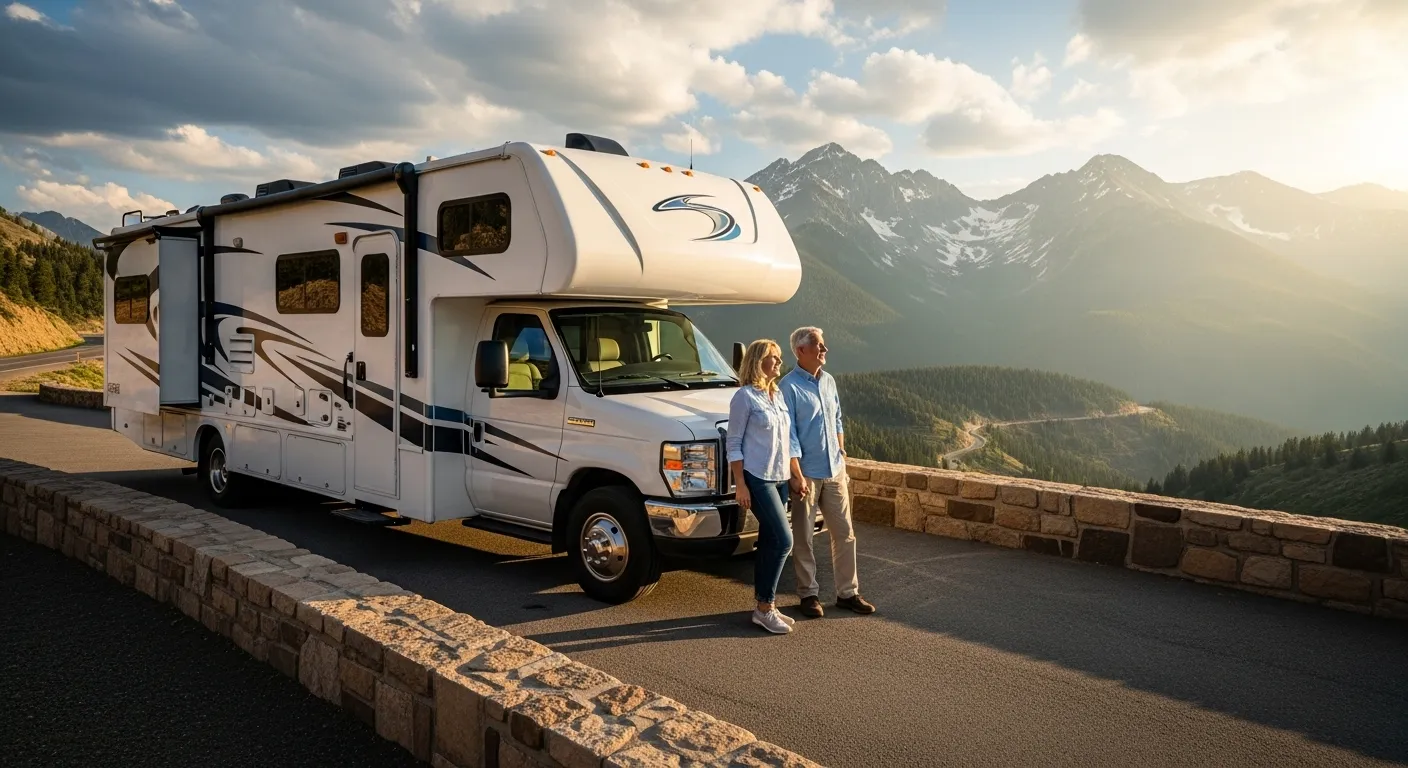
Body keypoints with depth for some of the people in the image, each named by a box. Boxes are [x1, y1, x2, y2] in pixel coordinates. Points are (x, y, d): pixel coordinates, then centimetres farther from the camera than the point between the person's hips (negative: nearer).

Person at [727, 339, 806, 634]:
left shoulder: (778, 395, 13)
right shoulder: (745, 396, -9)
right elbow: (733, 443, -9)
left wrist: (798, 475, 15)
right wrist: (741, 485, -13)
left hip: (779, 478, 7)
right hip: (757, 478, -7)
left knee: (769, 542, 10)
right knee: (783, 540, -11)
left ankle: (765, 605, 19)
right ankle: (764, 608, 0)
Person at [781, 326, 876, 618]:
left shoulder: (829, 381, 9)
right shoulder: (789, 386, -12)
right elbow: (788, 435, -14)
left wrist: (842, 457, 14)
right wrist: (797, 475, -16)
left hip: (834, 472, 7)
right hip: (807, 474, -6)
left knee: (845, 533, 9)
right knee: (803, 537, 5)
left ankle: (848, 592, 20)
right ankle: (809, 594, 18)